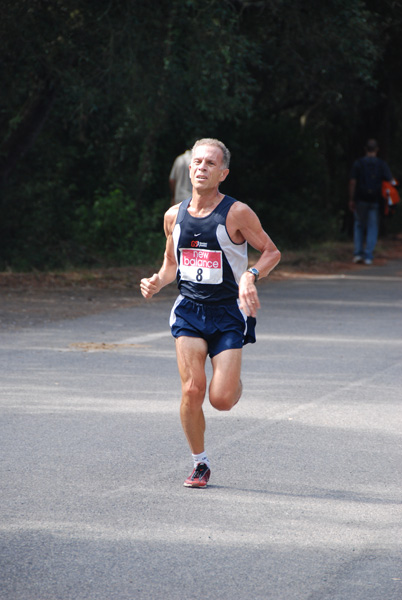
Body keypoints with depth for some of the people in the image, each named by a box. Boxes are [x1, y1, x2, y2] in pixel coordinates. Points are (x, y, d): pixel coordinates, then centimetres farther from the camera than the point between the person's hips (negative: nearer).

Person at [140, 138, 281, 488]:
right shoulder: (174, 216, 4)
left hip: (229, 312, -3)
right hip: (189, 311, 3)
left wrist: (251, 275, -19)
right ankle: (200, 464, 7)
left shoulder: (236, 214, -9)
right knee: (192, 390, -12)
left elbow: (272, 252, -1)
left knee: (221, 399, -10)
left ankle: (234, 382, 29)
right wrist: (157, 283, -1)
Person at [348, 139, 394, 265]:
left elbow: (352, 182, -5)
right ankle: (368, 256, 1)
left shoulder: (358, 163, -2)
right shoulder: (382, 164, -1)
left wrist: (351, 199, 0)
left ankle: (358, 253, 7)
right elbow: (391, 182, -7)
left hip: (361, 199, 0)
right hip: (375, 201, 0)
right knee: (372, 227, 6)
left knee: (359, 226, 15)